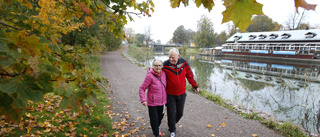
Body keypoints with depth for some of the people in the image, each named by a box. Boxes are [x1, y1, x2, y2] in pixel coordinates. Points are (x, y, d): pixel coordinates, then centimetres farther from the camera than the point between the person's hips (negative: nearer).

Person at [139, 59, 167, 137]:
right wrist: (143, 100, -25)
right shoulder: (150, 76, -20)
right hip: (152, 103, -6)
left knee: (160, 117, 22)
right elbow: (141, 89, -16)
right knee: (154, 119, 7)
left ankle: (157, 129, 50)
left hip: (162, 101, 6)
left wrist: (165, 97, 14)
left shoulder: (163, 73, -3)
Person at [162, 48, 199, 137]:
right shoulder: (165, 66, -17)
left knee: (180, 113, 15)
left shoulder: (184, 63, -9)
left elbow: (190, 76, 4)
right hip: (170, 94, -2)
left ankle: (172, 123, 45)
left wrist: (195, 86, 12)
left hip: (182, 94, 3)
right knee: (171, 113, 6)